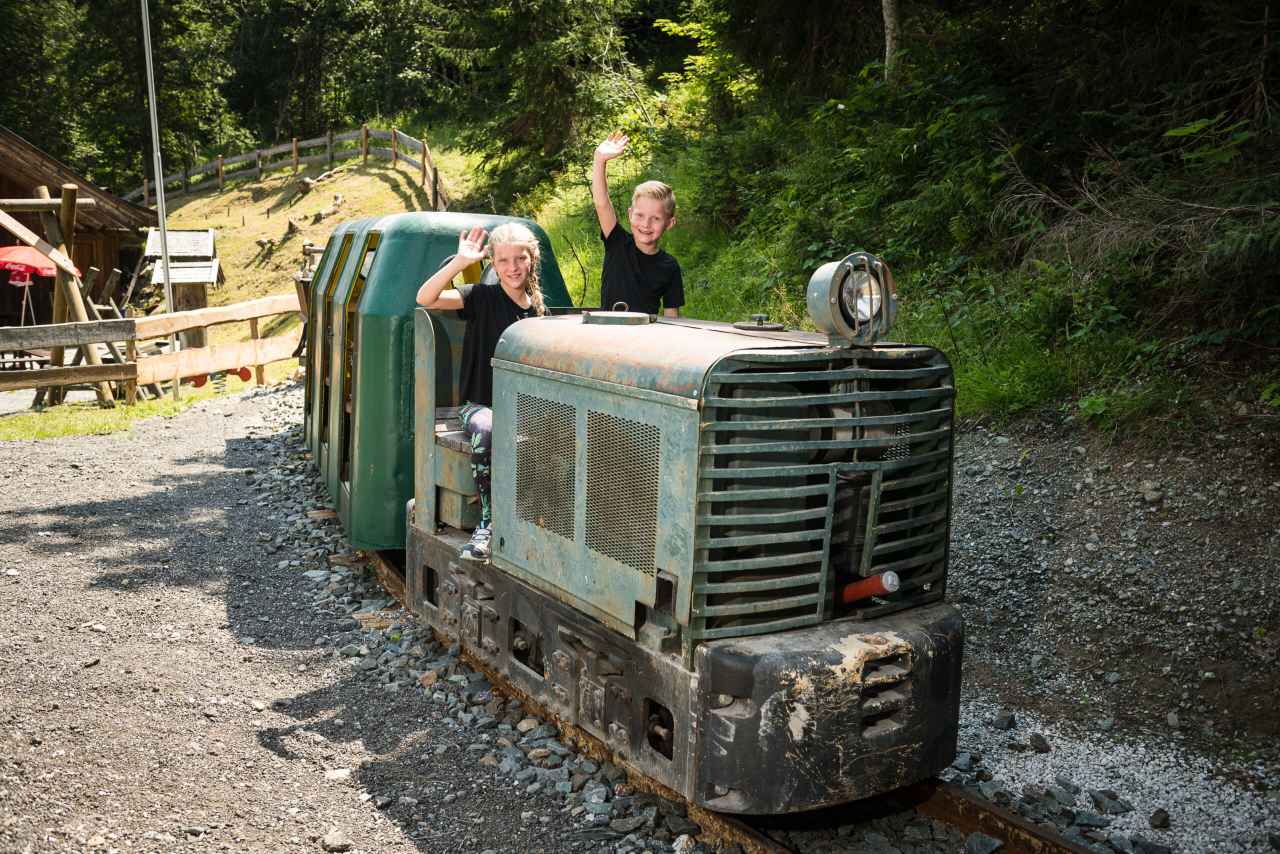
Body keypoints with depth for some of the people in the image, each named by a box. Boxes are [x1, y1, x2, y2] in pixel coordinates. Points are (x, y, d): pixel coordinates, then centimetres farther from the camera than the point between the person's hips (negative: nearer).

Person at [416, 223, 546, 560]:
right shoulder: (481, 298, -1)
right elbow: (425, 298, -16)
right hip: (481, 404, -3)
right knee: (486, 429, -37)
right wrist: (460, 262, -24)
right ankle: (488, 522, -24)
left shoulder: (538, 309, 12)